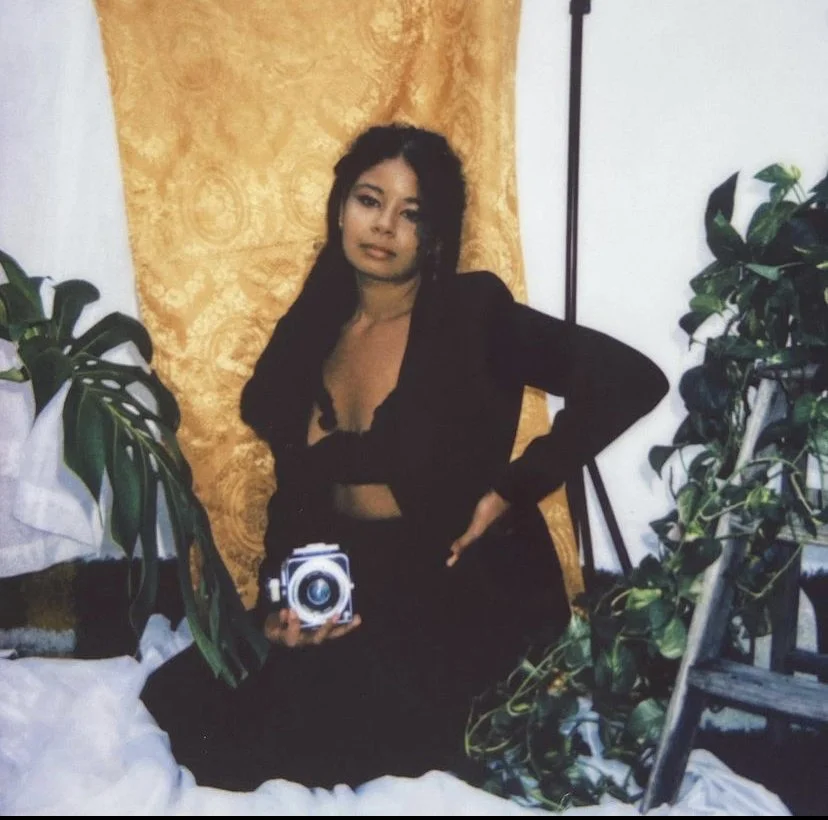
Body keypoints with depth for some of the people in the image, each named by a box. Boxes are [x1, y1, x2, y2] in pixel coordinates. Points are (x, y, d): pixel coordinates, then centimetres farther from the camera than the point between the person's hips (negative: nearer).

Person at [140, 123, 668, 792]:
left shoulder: (473, 315, -9)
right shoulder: (312, 331, 8)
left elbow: (632, 380, -19)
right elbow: (294, 491, 12)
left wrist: (510, 490, -16)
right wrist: (280, 604, -4)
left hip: (458, 596, -5)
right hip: (344, 592, 6)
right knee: (182, 699, -9)